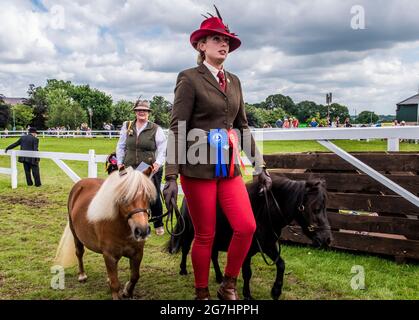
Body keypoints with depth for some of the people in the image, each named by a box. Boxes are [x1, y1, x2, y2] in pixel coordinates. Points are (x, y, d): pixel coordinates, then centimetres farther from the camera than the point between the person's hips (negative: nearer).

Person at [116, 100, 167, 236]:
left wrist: (158, 163, -15)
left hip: (151, 170, -2)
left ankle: (158, 225, 25)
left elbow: (163, 149, -2)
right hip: (130, 169, 2)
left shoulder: (156, 129, -1)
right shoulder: (127, 127, 8)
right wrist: (120, 162, 7)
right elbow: (121, 146, 15)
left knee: (154, 198, 5)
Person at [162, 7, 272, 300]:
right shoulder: (189, 78, -5)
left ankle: (228, 286, 21)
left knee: (247, 227, -1)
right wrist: (171, 177, -16)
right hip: (198, 168, -6)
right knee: (205, 236, 4)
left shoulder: (234, 81, 14)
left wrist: (260, 166, 13)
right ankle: (202, 294, 25)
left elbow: (243, 126, 16)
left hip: (229, 168, 6)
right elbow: (177, 129, -10)